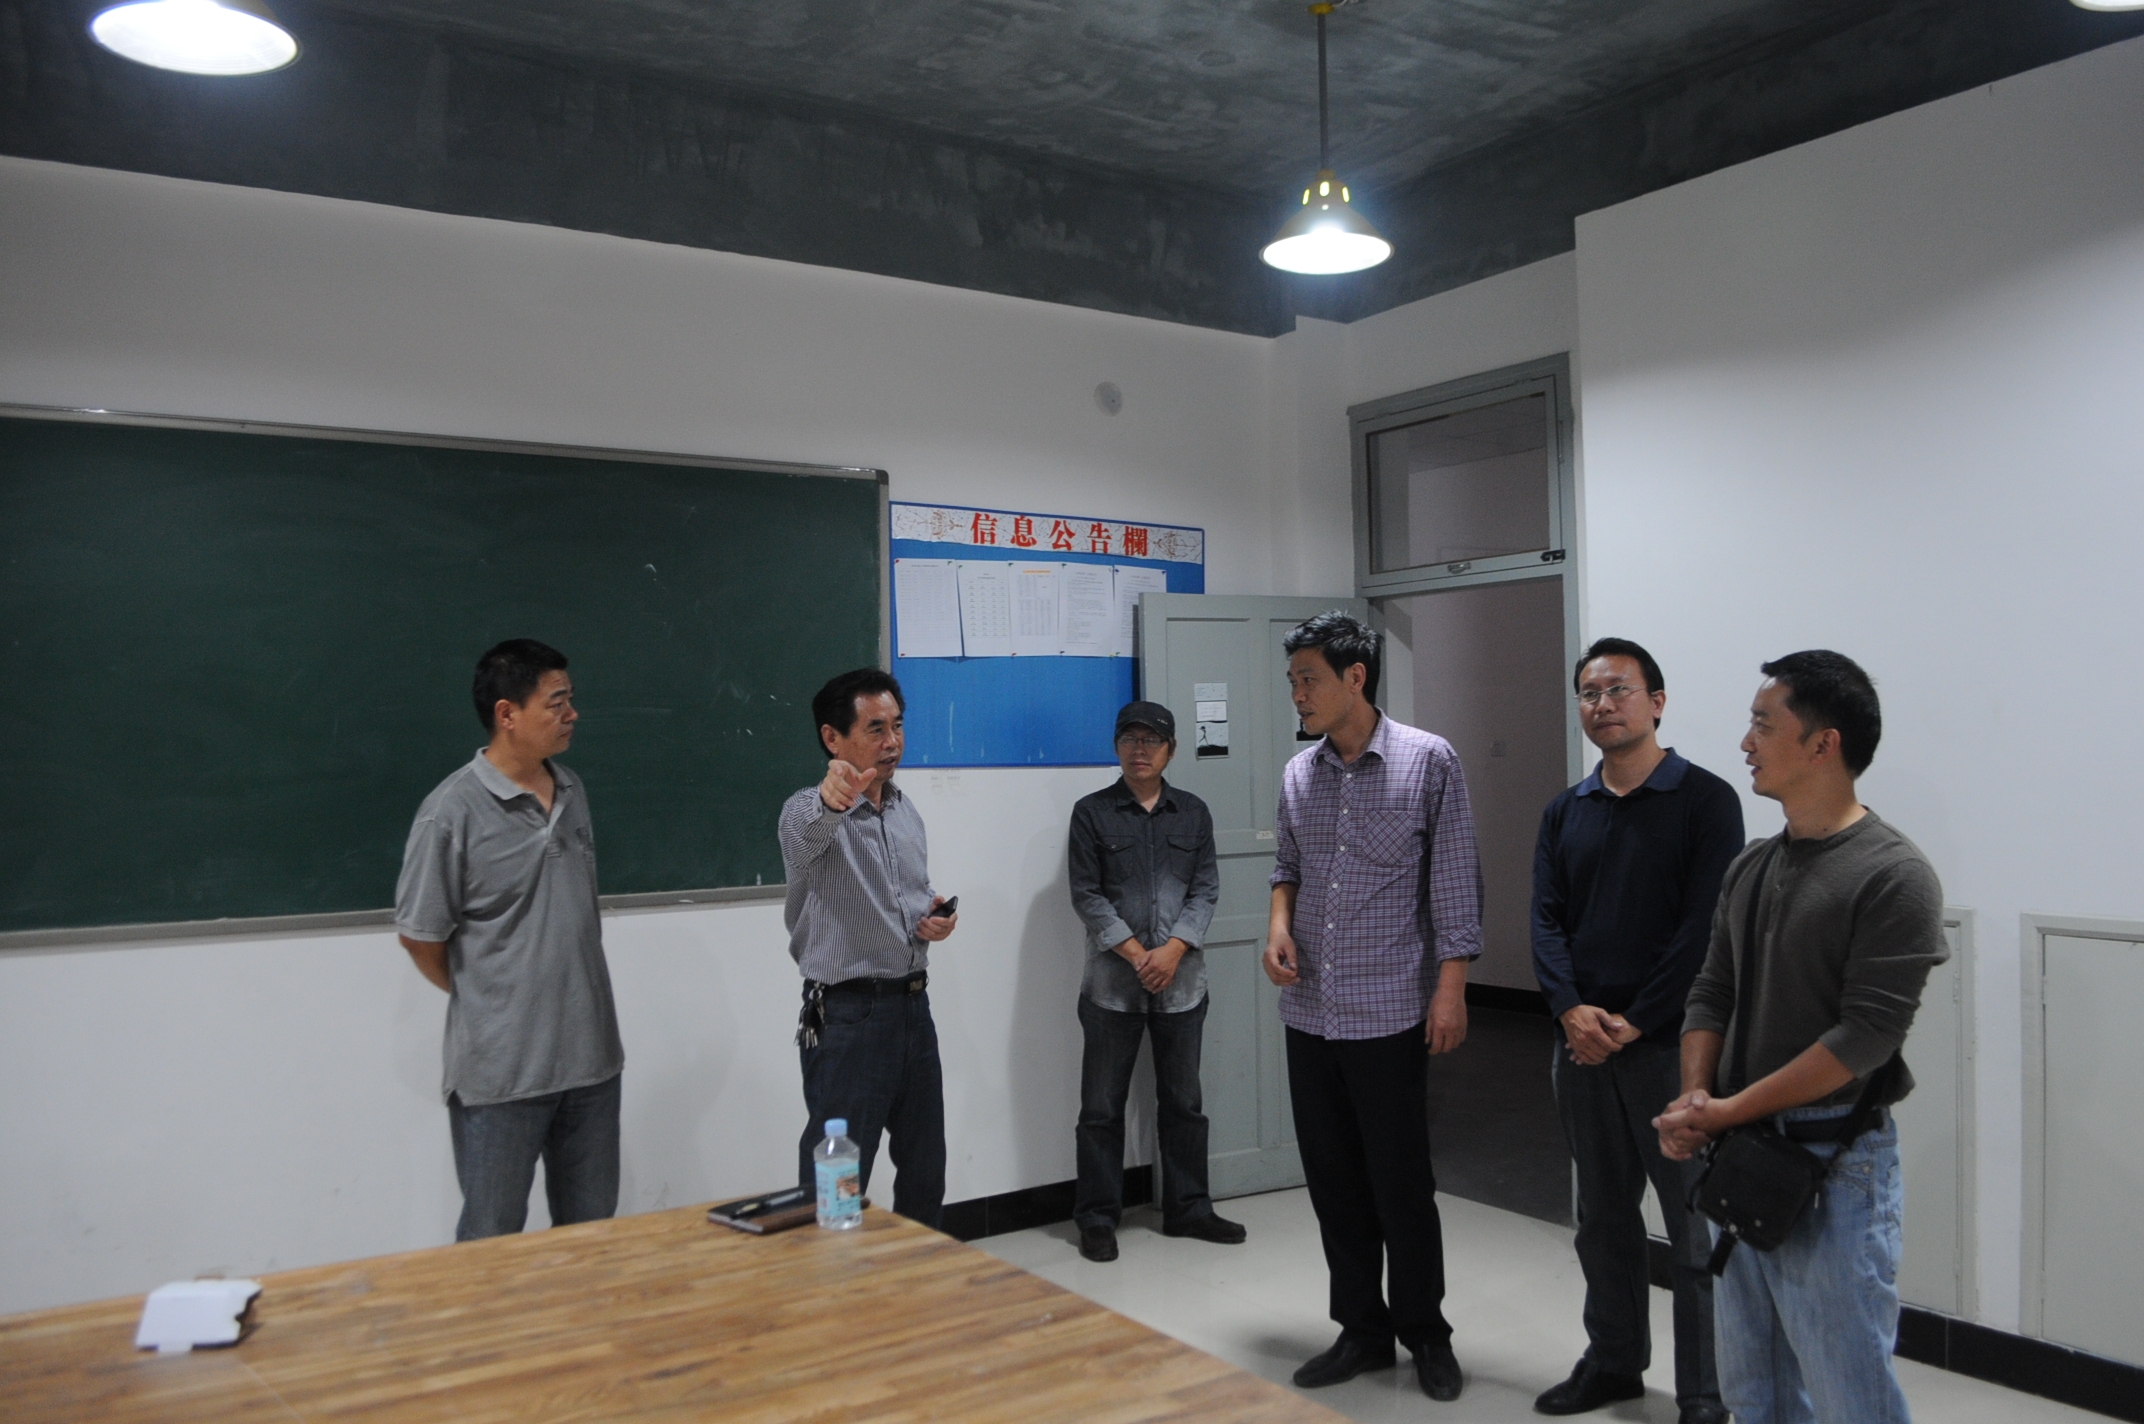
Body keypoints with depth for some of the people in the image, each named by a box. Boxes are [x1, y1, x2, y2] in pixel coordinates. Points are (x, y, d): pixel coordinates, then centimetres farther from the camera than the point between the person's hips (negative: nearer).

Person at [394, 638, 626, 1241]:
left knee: (591, 1232, 16)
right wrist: (485, 1002, 5)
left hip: (591, 1056, 6)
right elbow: (420, 937, -7)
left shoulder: (572, 793, 6)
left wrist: (573, 1001, 12)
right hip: (501, 1071, -5)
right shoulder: (452, 811, -14)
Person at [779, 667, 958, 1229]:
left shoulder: (908, 813, 11)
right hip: (847, 1016, -7)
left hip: (913, 1007, 7)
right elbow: (807, 832, -39)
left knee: (925, 1170, 17)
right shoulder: (809, 811, -13)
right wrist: (831, 800, -62)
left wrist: (935, 919, 1)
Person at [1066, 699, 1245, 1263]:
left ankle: (1188, 1209, 25)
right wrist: (1135, 954, -14)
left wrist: (1173, 949, -12)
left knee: (1183, 1101, 12)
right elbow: (1086, 896, -6)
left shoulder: (1193, 813, 7)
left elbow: (1206, 889, 2)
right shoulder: (1091, 813, -1)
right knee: (1102, 1105, 4)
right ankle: (1097, 1218, 15)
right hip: (1112, 982, -2)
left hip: (1181, 978, 3)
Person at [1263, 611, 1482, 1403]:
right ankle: (1362, 1330, 28)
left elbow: (1454, 882, -7)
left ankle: (1424, 1332, 25)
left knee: (1400, 1182, 4)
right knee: (1332, 1181, 12)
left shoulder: (1428, 762, -7)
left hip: (1389, 1012, -5)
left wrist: (1451, 987, -11)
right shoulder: (1299, 774, 7)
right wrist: (1279, 923, -1)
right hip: (1309, 1012, 5)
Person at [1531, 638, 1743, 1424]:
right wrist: (1572, 1010, -11)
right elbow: (1547, 918, 5)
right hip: (1582, 1046, 5)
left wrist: (1635, 1022, -14)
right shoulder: (1565, 812, 11)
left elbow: (1705, 925, -12)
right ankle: (1613, 1361, 30)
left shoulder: (1705, 799, -5)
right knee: (1603, 1217, 16)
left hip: (1670, 1044, -5)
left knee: (1696, 1228, 3)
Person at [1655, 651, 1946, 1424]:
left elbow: (1867, 1033, -18)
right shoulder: (1749, 867, 9)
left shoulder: (1892, 875, -12)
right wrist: (1694, 1100, -5)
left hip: (1834, 1161, -7)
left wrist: (1729, 1110, -15)